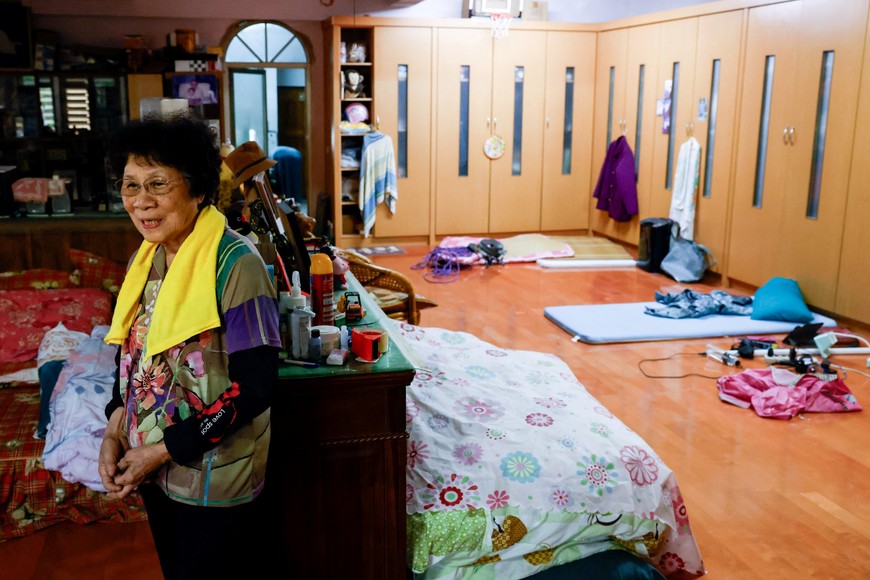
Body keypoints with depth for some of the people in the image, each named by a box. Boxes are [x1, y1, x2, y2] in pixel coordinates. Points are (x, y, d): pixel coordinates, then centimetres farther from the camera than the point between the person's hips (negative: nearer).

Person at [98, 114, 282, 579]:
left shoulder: (236, 264, -21)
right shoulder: (144, 259, 1)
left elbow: (256, 385, -22)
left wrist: (166, 450, -18)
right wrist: (114, 433, -2)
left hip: (214, 483, -7)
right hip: (152, 472, 7)